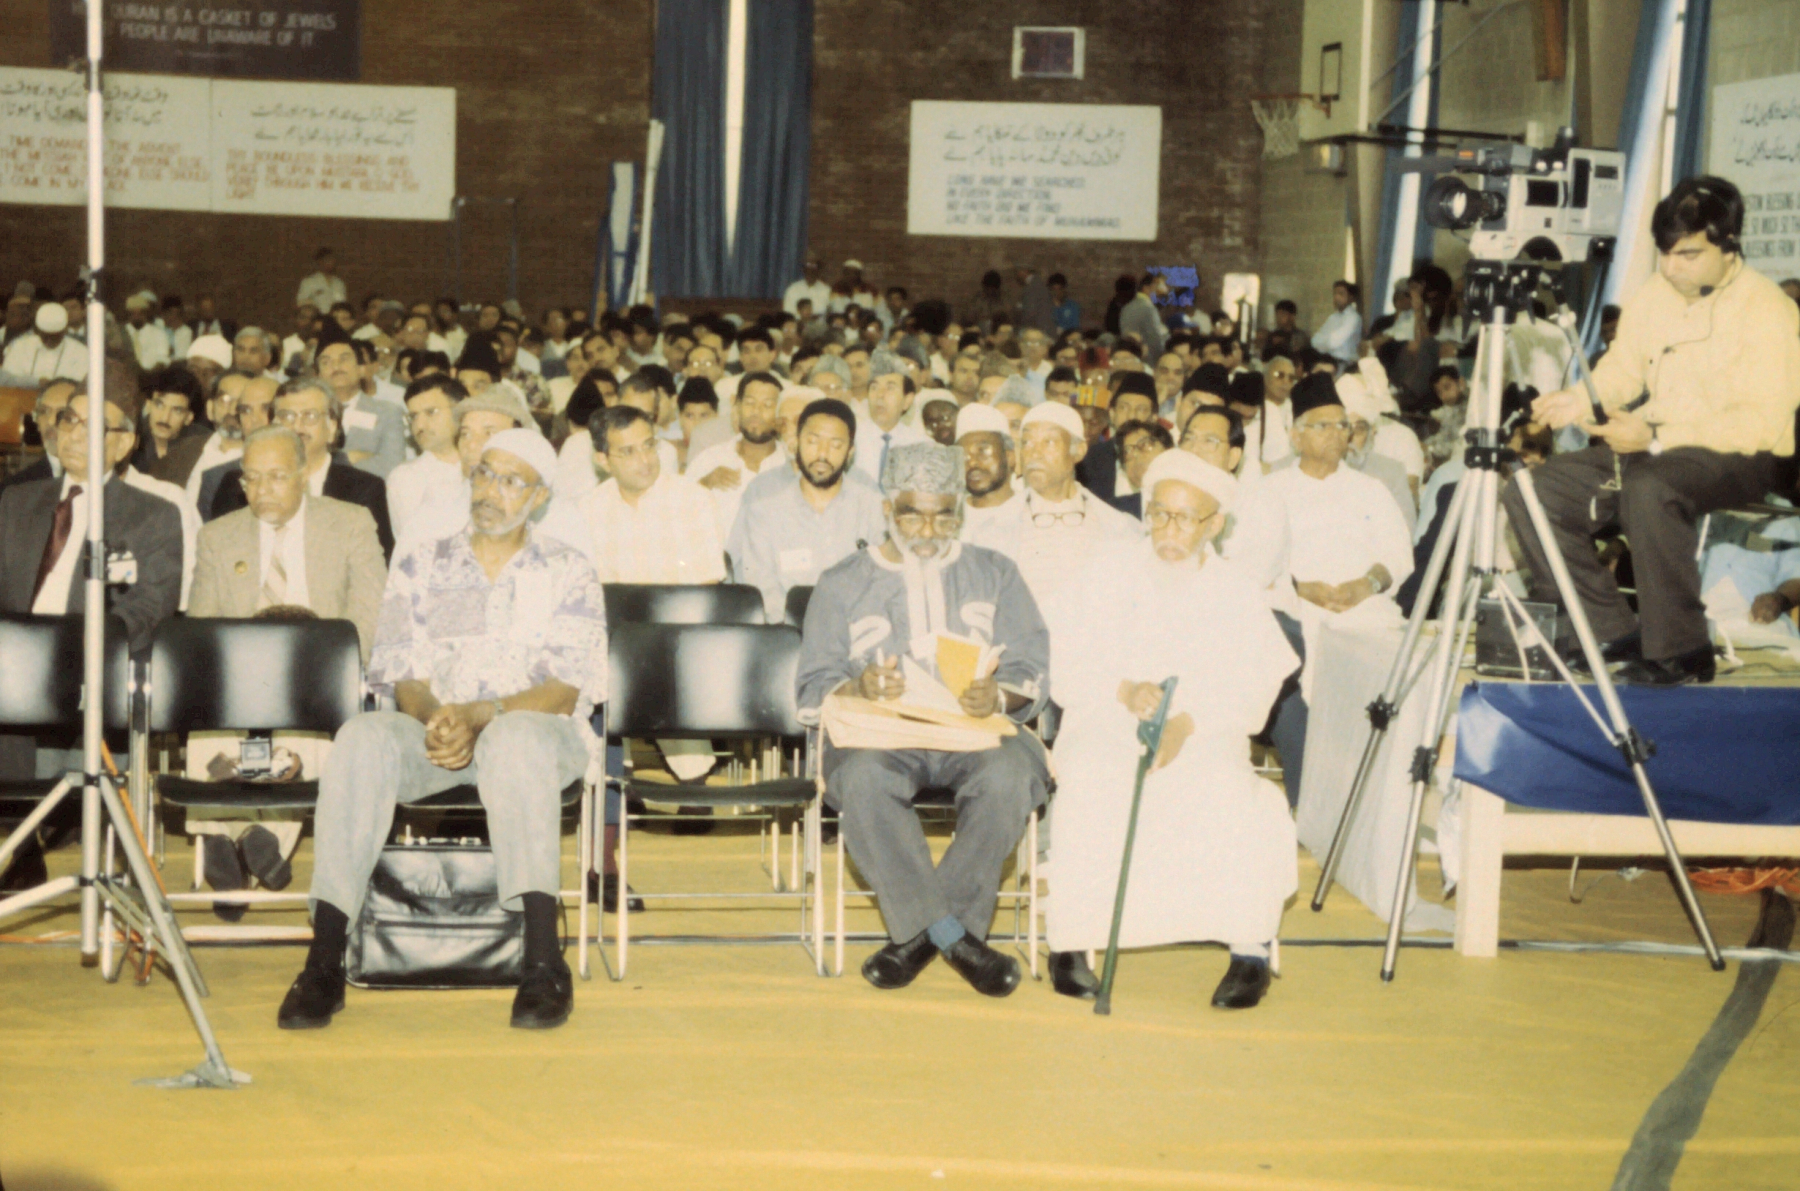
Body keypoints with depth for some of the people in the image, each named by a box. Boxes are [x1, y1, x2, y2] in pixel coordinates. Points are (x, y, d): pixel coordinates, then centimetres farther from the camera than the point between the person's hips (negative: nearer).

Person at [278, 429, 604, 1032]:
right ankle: (324, 963, -34)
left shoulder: (568, 573, 8)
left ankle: (544, 962, -42)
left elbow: (568, 689, -3)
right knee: (361, 740, -31)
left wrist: (478, 716, -18)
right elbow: (403, 677, 7)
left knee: (516, 741, -39)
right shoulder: (421, 566, 15)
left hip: (537, 731, -2)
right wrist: (435, 716, -18)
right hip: (430, 729, 2)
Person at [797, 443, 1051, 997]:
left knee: (1008, 775, -35)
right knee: (861, 777, -37)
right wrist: (859, 689, -17)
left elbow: (1032, 671, 10)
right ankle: (955, 936, -28)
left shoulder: (995, 576, 20)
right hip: (877, 733, 0)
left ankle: (917, 933, -23)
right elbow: (814, 690, 7)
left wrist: (998, 696, -14)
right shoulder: (842, 584, 17)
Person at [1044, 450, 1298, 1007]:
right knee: (1093, 788, -34)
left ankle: (1250, 949, -24)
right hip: (1105, 724, 0)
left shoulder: (1237, 595, 13)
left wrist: (1187, 724, -21)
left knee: (1228, 794, -33)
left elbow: (1252, 689, -2)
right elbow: (1066, 667, 2)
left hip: (1204, 734, 0)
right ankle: (1070, 943, -22)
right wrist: (1125, 690, -18)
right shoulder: (1106, 574, 13)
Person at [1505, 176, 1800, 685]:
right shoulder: (1651, 296, 8)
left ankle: (1680, 649, -24)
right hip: (1650, 447, 7)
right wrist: (1579, 399, -8)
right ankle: (1614, 633, -5)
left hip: (1737, 457, -7)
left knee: (1649, 488, -40)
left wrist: (1657, 438, -27)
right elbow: (1621, 371, 16)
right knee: (1530, 491, -12)